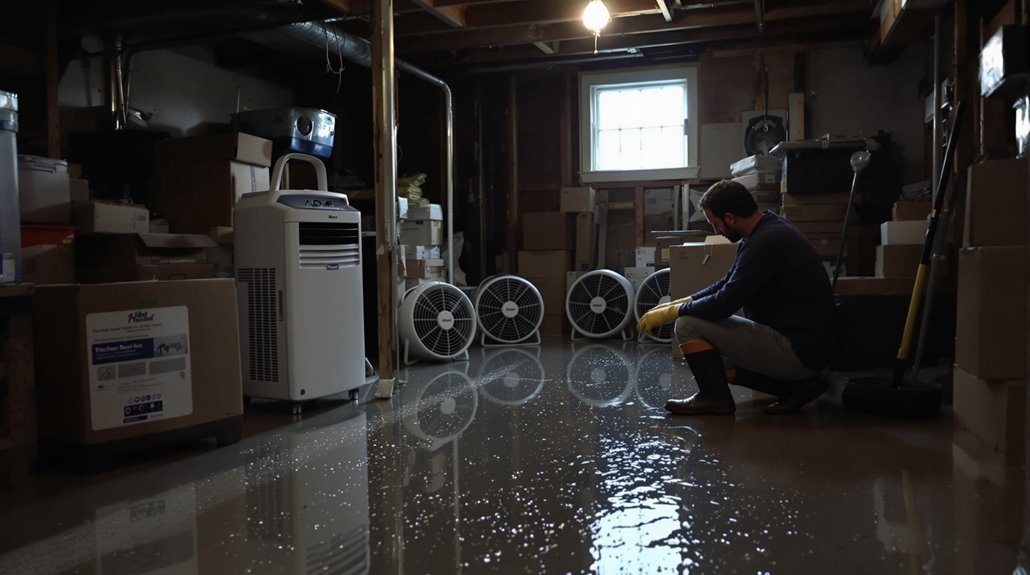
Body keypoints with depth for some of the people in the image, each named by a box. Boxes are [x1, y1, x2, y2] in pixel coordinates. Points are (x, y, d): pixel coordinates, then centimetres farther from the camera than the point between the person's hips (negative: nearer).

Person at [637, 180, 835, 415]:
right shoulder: (768, 231, 9)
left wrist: (671, 312, -8)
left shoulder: (767, 242, -22)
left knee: (688, 325, -13)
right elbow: (726, 285, 18)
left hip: (798, 351, -10)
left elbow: (726, 302, -22)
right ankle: (793, 385, 11)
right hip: (803, 345, 10)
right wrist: (678, 303, 10)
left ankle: (715, 397, 4)